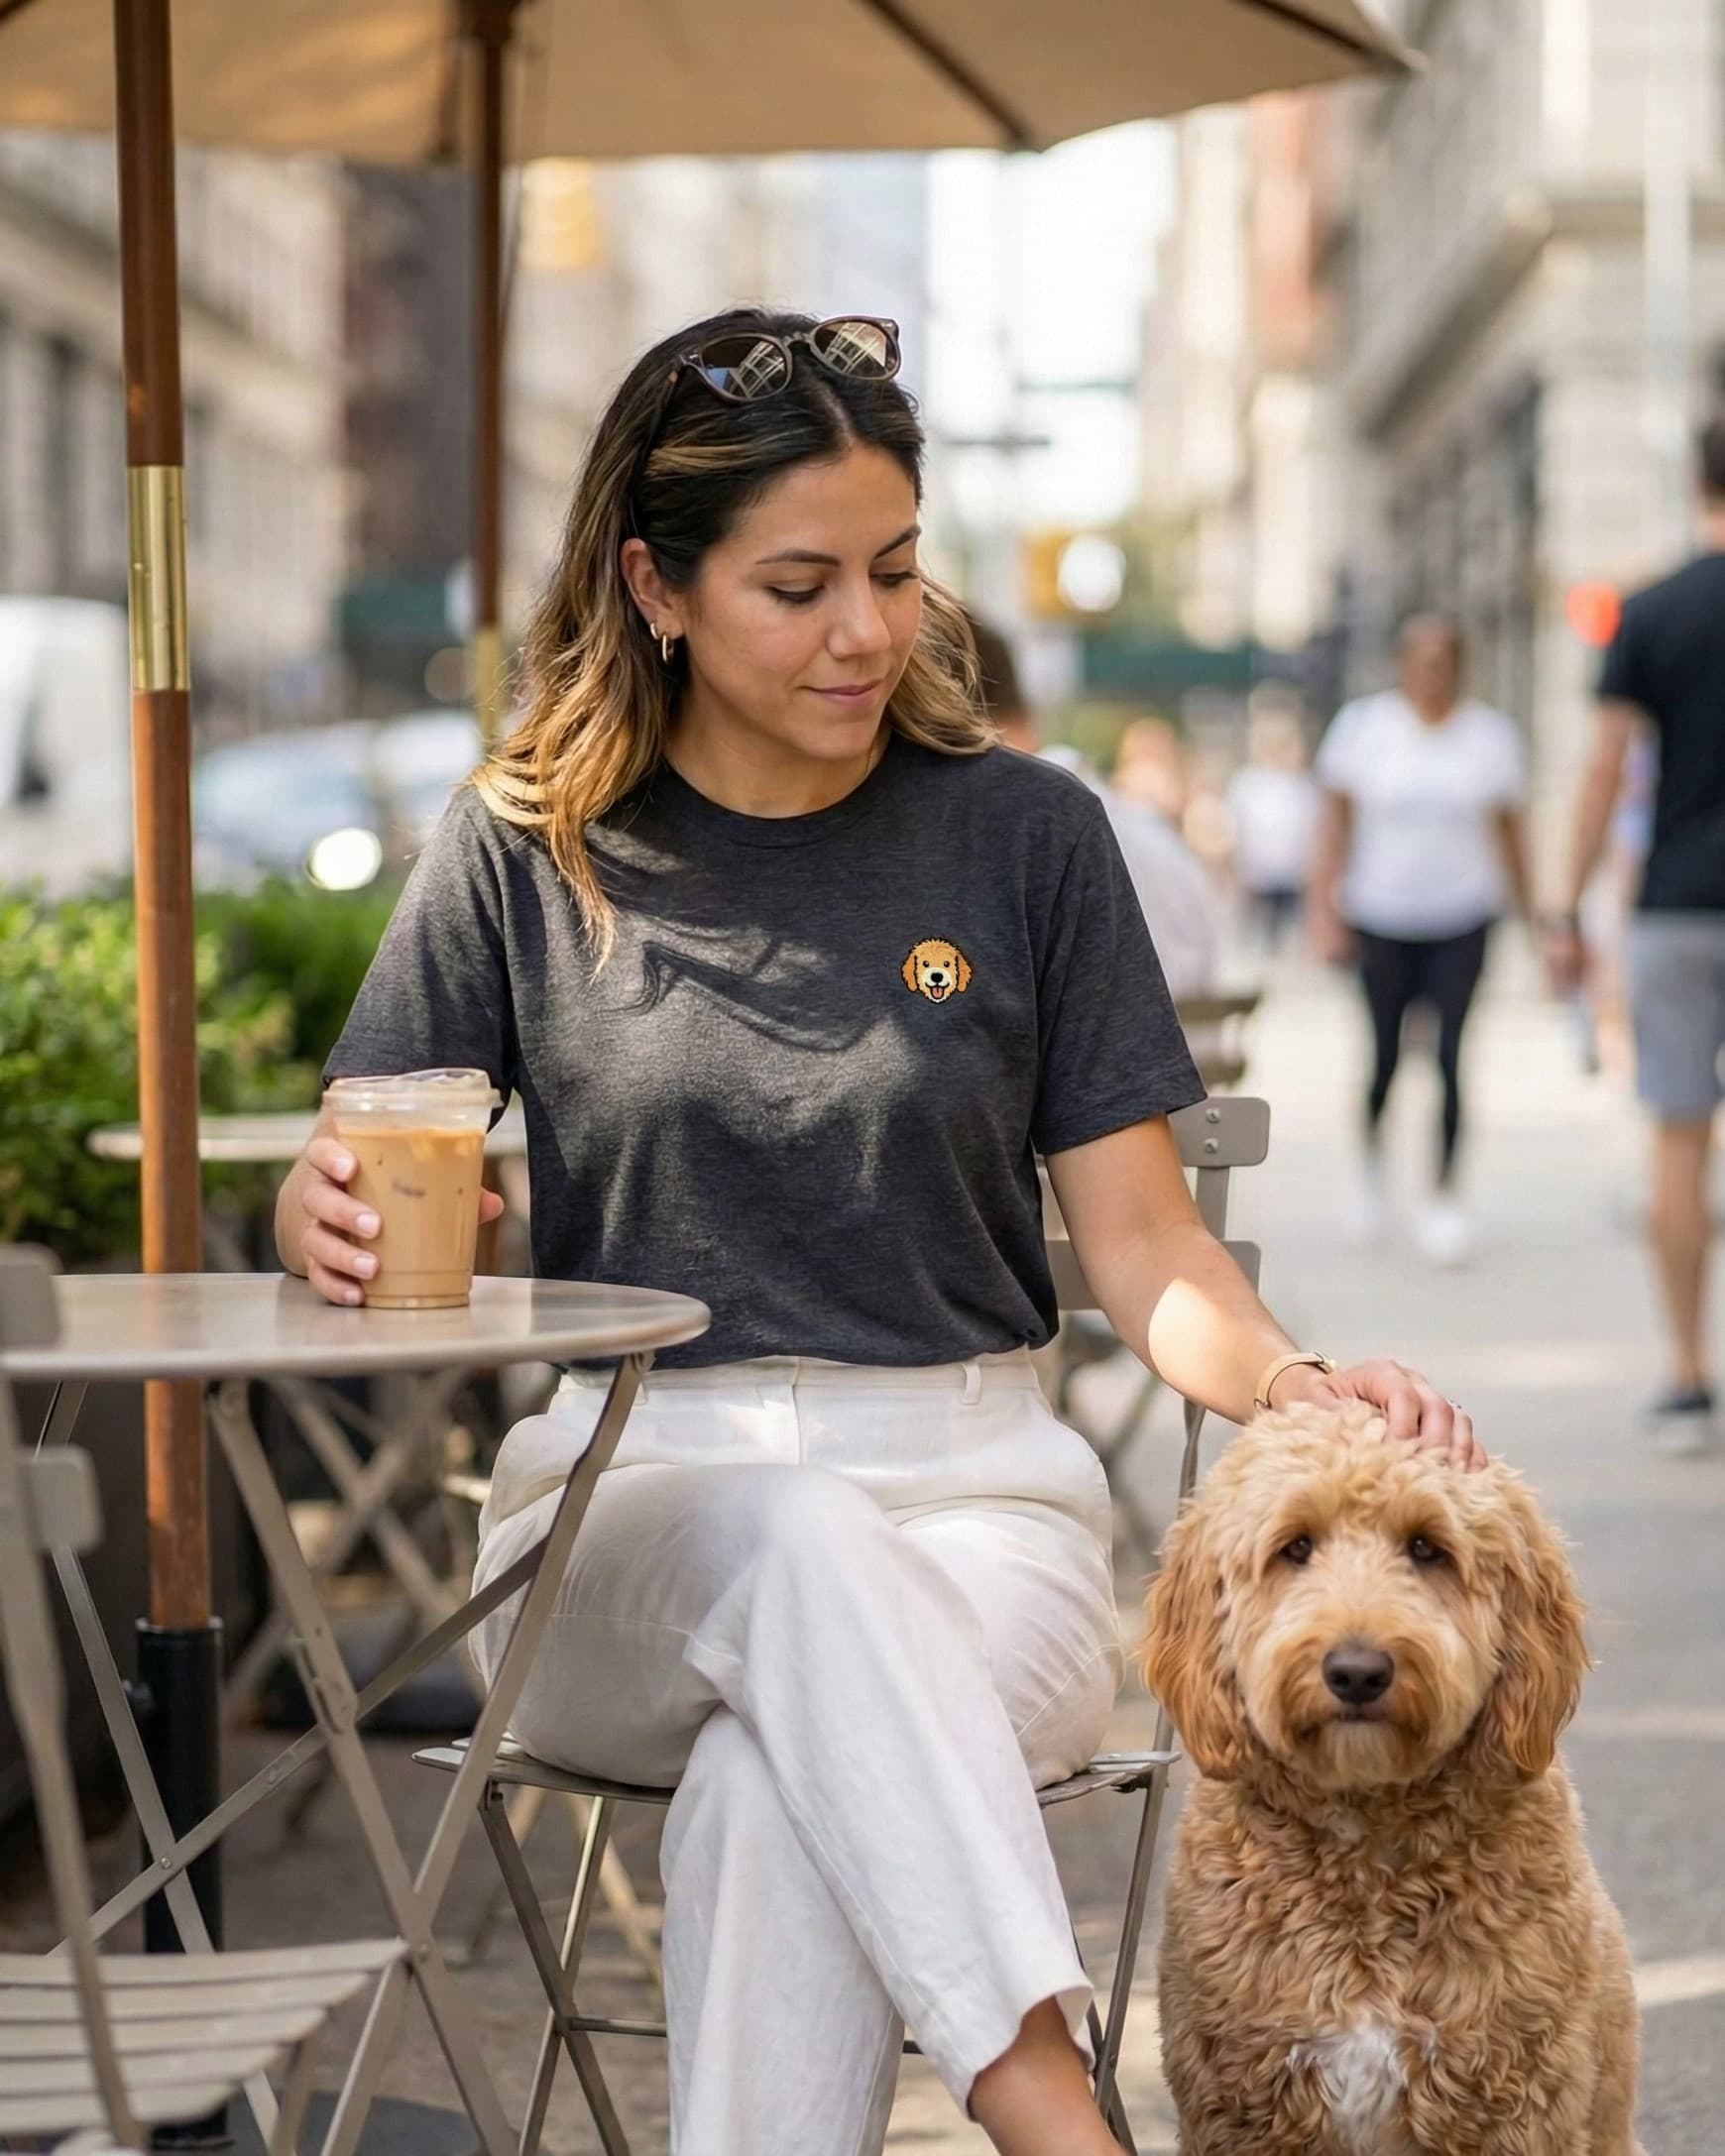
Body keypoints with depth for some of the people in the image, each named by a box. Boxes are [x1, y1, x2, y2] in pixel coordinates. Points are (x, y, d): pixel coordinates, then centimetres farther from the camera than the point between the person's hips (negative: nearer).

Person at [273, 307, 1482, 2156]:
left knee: (781, 1779, -35)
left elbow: (1142, 1246, 5)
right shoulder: (525, 851, 7)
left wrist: (1290, 1384, -16)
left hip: (972, 1497, 0)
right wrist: (325, 1218, -17)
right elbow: (342, 1205, 9)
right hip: (624, 1508, 0)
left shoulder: (1024, 836, 7)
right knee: (801, 1551, -37)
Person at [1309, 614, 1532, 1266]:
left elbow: (1509, 831, 9)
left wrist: (1528, 913, 11)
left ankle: (1444, 1195, -2)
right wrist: (1324, 910, -7)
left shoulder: (1491, 735, 2)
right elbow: (1336, 821, -1)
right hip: (1381, 917, 0)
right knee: (1384, 1056, 2)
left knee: (1450, 1054, -10)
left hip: (1461, 922, 0)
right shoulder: (1362, 727, -1)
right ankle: (1371, 1157, 32)